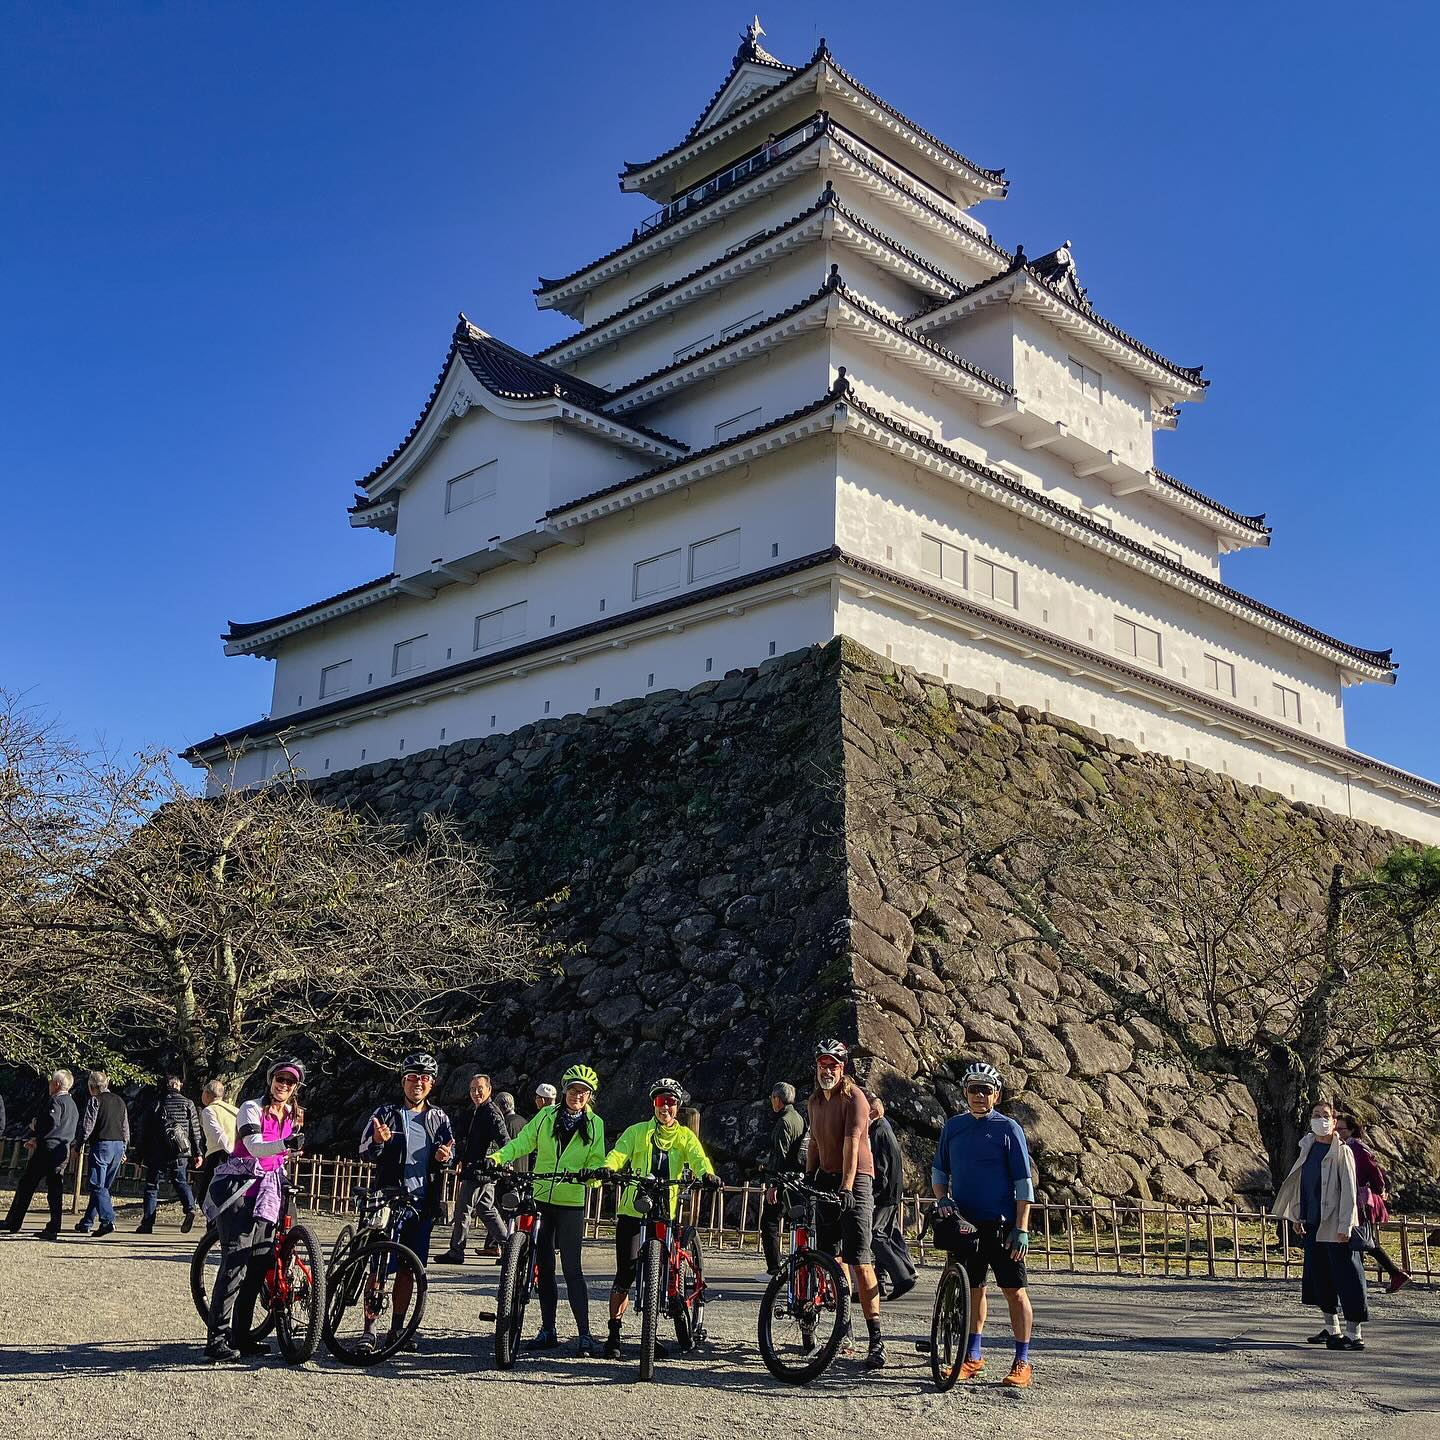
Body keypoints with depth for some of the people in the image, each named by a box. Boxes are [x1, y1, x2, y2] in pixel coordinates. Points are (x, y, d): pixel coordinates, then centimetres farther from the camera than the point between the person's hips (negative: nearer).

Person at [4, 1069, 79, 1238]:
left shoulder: (56, 1101, -8)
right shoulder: (72, 1105, 20)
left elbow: (51, 1122, -24)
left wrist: (35, 1130, -5)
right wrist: (37, 1138, 16)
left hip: (48, 1148, -8)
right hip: (63, 1151, 8)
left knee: (26, 1185, 3)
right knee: (55, 1191, 5)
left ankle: (13, 1223, 8)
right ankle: (53, 1229, 1)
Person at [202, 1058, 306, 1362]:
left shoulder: (293, 1116, 14)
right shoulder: (252, 1109, -8)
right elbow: (255, 1146, -24)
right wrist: (286, 1145, -41)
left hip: (266, 1190, 7)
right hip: (238, 1189, -7)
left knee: (259, 1263, 4)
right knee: (235, 1262, -14)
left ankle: (241, 1336, 14)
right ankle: (216, 1339, -11)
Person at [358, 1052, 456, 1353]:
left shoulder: (439, 1118, 10)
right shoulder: (386, 1113, 1)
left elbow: (450, 1150, 14)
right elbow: (364, 1152, -2)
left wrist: (445, 1156, -11)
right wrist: (377, 1141, -25)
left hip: (423, 1203, 3)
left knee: (408, 1268, 9)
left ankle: (397, 1328, 19)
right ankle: (369, 1328, 3)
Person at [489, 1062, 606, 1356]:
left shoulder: (594, 1124, 3)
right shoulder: (546, 1116, 6)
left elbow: (596, 1161, 2)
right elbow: (522, 1142, 2)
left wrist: (596, 1174, -21)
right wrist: (498, 1156, -15)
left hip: (571, 1203, -2)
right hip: (541, 1199, 3)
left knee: (572, 1268, -7)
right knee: (543, 1266, 8)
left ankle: (585, 1334, -2)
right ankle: (547, 1330, 19)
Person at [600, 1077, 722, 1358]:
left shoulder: (685, 1135, 10)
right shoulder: (637, 1132, 7)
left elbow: (698, 1157, -7)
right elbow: (618, 1153, -7)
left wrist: (707, 1174, -30)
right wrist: (608, 1168, -30)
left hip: (664, 1213, 2)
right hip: (633, 1210, -2)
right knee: (626, 1272, -6)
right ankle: (614, 1334, 6)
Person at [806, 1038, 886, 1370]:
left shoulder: (854, 1097, -12)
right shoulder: (815, 1100, 12)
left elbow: (851, 1143, -20)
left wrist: (847, 1187, -27)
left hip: (855, 1180, -7)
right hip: (826, 1180, 7)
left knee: (860, 1261, -12)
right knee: (832, 1258, 8)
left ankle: (877, 1340, -10)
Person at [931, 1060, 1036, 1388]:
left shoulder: (1008, 1128, -4)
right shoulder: (953, 1127, 8)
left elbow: (1023, 1182, -5)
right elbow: (939, 1170, 18)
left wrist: (1022, 1229, -10)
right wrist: (942, 1199, -1)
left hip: (1001, 1225, -4)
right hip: (965, 1223, 4)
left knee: (1014, 1291, -1)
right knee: (972, 1288, 11)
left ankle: (1022, 1362, 8)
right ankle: (973, 1357, 23)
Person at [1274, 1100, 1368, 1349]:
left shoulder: (1342, 1152, -8)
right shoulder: (1308, 1149, 11)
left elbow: (1348, 1191, -12)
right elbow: (1299, 1184, 17)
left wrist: (1345, 1226, -16)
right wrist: (1296, 1216, 15)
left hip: (1335, 1226, -7)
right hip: (1312, 1225, 7)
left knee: (1346, 1277, -3)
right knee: (1318, 1275, 12)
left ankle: (1354, 1334, 2)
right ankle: (1332, 1329, 24)